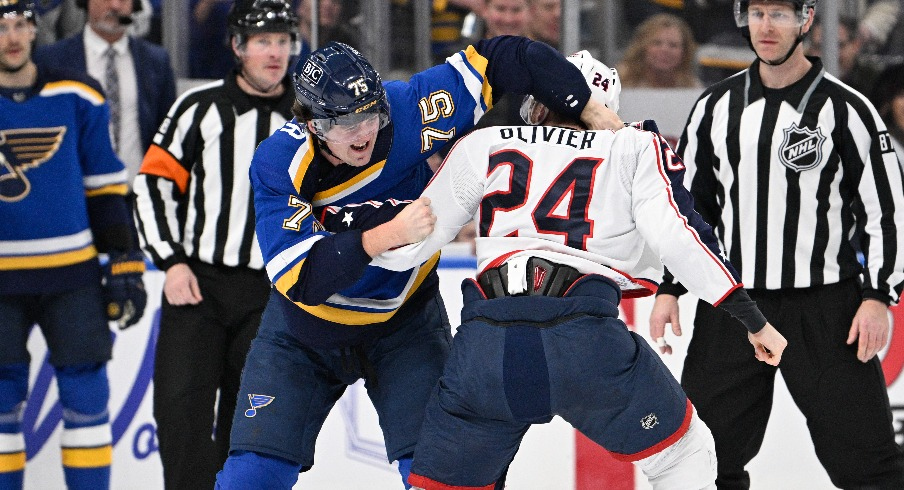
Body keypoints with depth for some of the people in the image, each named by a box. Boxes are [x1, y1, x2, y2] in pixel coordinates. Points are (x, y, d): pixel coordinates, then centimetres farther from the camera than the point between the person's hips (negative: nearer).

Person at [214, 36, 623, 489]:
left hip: (404, 324, 1)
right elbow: (300, 277, -36)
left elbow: (504, 59, -20)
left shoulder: (404, 112, -25)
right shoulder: (278, 163, -26)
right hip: (304, 329, -1)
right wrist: (386, 235, -47)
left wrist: (591, 111, -23)